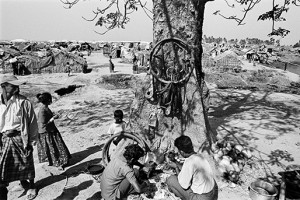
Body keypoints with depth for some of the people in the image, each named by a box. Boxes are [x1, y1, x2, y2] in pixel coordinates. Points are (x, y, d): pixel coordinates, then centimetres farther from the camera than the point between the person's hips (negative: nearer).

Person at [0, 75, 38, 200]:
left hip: (21, 139, -2)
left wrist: (31, 142, -2)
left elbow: (32, 123, -4)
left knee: (26, 165, 13)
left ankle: (31, 186, 40)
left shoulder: (24, 103, -9)